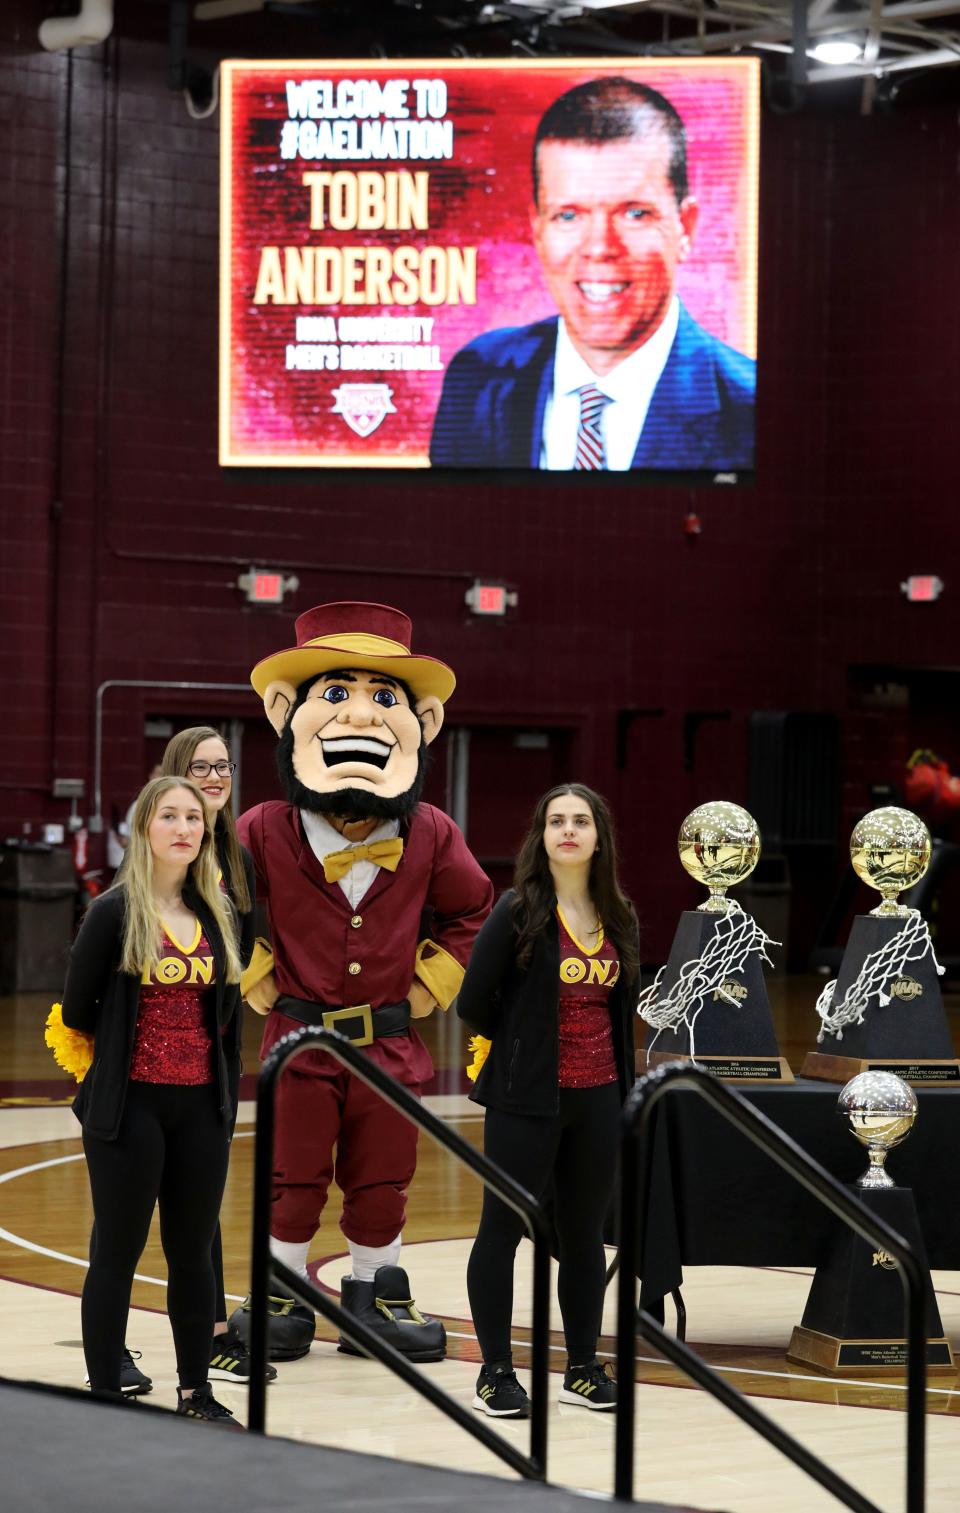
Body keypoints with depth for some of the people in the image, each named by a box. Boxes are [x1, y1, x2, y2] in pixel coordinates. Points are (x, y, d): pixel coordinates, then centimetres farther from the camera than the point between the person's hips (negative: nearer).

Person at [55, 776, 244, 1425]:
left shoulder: (219, 915, 7)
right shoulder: (115, 912, -8)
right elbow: (77, 1011, -1)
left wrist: (228, 1094, 12)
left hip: (201, 1105, 5)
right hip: (130, 1104, -4)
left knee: (193, 1250, 11)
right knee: (117, 1252, 2)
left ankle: (197, 1391, 21)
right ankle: (105, 1395, 8)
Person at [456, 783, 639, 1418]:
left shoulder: (620, 919, 6)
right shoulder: (519, 911, -9)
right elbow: (473, 1002, -8)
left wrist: (625, 1089, 11)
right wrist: (523, 1044, 5)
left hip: (598, 1097, 5)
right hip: (527, 1099, -5)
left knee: (585, 1233, 11)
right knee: (503, 1229, 1)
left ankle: (584, 1367, 21)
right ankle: (496, 1372, 10)